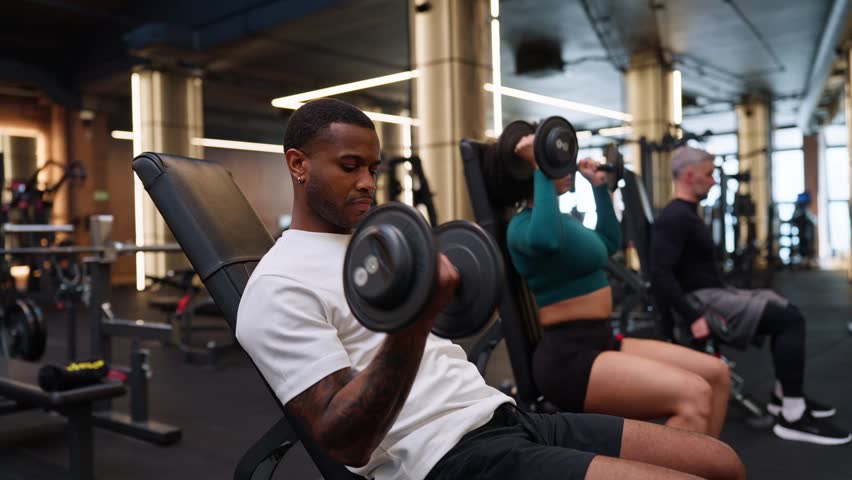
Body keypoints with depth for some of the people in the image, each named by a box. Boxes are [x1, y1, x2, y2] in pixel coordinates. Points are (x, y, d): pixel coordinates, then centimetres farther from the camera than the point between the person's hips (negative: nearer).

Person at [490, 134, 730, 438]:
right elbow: (546, 240, -38)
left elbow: (611, 241, 33)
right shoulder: (524, 224, -12)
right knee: (693, 395, -25)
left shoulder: (563, 219, 17)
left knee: (716, 374, 4)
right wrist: (541, 170, -27)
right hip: (568, 357, -10)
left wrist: (599, 187, 31)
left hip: (602, 342, 10)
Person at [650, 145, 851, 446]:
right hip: (700, 301, -11)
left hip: (711, 294, 11)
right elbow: (661, 276, -27)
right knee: (789, 319, -15)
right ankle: (793, 417, -11)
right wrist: (693, 318, -27)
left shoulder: (686, 214, 17)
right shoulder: (674, 218, -17)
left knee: (785, 310, 14)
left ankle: (783, 396, 20)